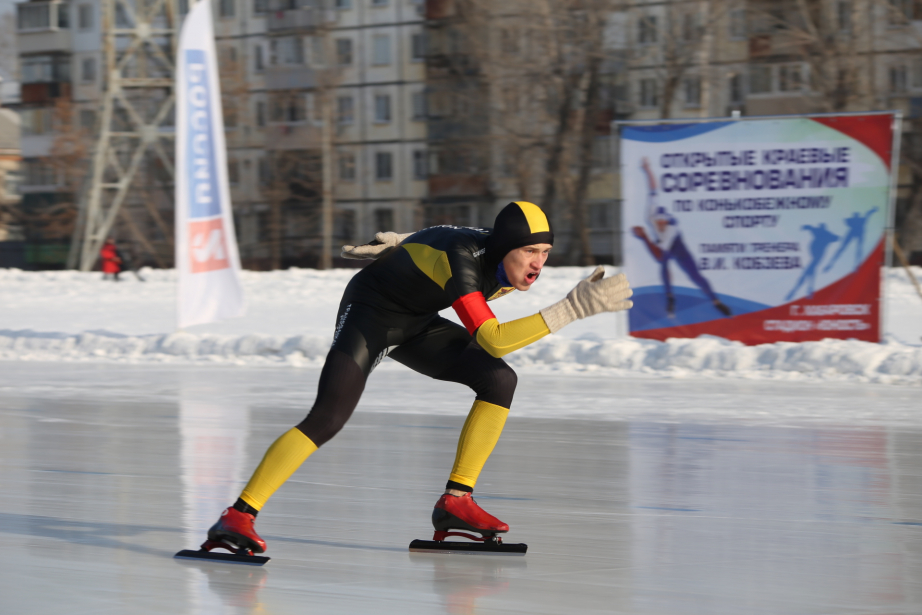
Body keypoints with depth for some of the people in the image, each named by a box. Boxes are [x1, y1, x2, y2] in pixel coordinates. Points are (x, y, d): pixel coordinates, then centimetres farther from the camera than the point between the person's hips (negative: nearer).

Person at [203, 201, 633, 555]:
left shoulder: (507, 262, -12)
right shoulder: (462, 258, -36)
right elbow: (492, 341, -44)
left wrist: (397, 243, 19)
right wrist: (573, 308, -48)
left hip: (414, 324, 8)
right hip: (368, 312, -8)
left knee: (499, 381, -9)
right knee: (327, 420, -24)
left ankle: (455, 501, -4)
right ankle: (238, 517, -21)